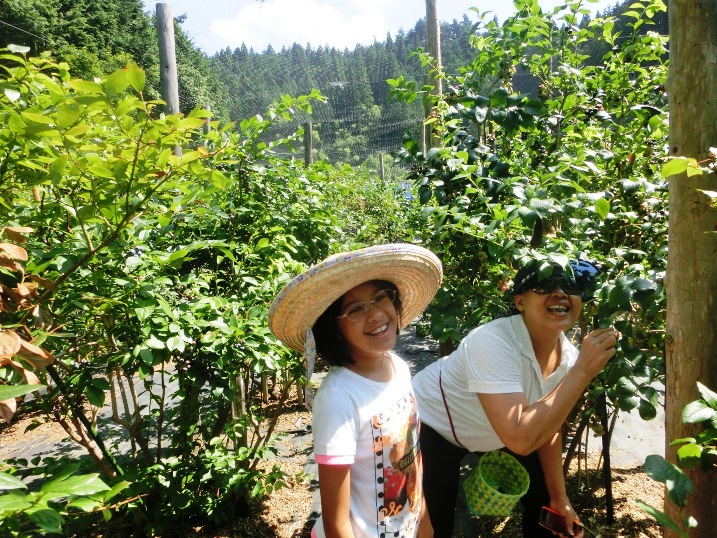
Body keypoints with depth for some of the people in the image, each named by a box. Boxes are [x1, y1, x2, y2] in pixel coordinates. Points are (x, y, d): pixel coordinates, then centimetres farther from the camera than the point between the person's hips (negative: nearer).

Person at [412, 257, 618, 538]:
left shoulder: (568, 356, -14)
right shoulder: (493, 342, -37)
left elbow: (548, 425, 2)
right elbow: (521, 439, -45)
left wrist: (560, 498, 4)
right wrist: (583, 370, -42)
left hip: (488, 434, 7)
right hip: (430, 427, -6)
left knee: (543, 496, 14)